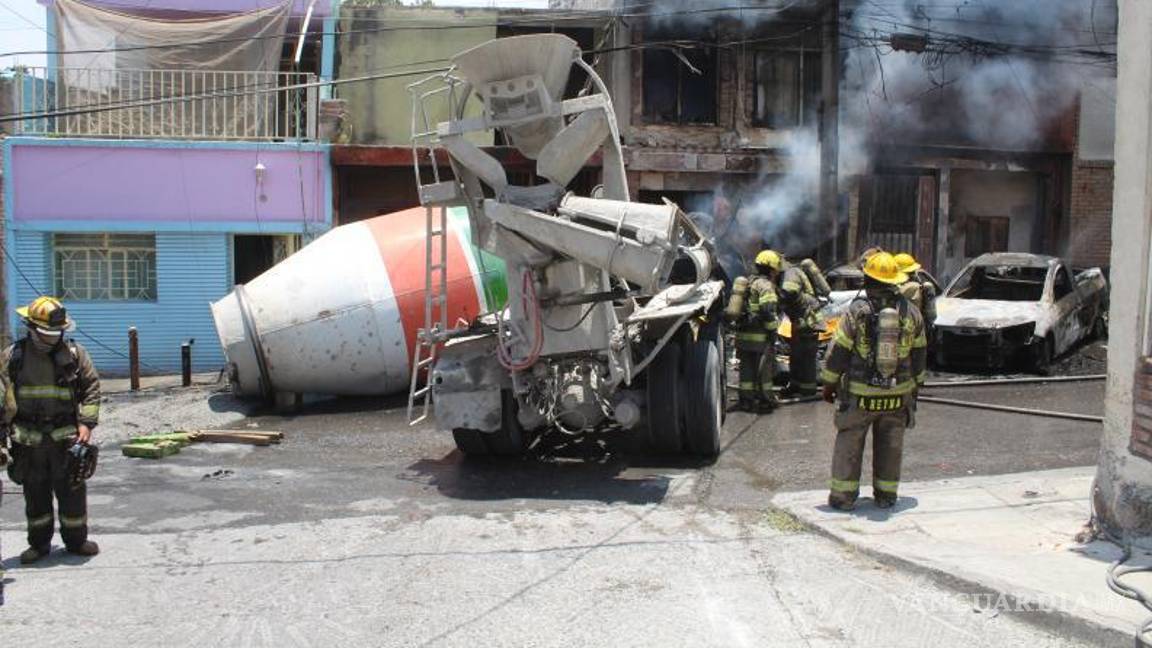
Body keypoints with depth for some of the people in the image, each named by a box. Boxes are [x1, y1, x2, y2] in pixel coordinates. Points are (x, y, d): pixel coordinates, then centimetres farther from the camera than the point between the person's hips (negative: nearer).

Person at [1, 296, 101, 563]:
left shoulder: (75, 354, 1)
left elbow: (92, 387, 3)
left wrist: (86, 423, -7)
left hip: (66, 437, 0)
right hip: (28, 439, 1)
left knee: (72, 491, 4)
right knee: (35, 494, 9)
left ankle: (76, 540, 19)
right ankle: (39, 543, 23)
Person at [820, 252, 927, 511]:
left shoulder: (857, 311, -9)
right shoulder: (911, 312, 3)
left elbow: (838, 351, -7)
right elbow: (919, 354, 11)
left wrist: (829, 383, 3)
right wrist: (914, 386, 23)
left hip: (860, 393, -3)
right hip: (898, 393, 3)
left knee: (849, 443, 5)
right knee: (890, 445, 13)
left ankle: (843, 495, 7)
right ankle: (886, 495, 19)